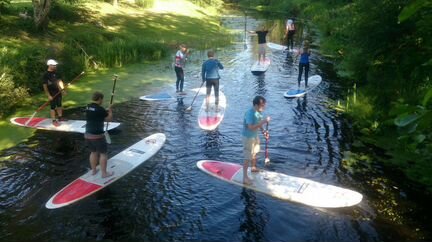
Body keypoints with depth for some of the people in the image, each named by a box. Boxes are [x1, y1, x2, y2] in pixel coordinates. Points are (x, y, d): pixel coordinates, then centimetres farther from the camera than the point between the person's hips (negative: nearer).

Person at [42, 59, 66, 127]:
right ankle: (54, 120, 9)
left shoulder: (56, 73, 5)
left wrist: (62, 89, -1)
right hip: (52, 93, -7)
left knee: (59, 105, 17)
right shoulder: (46, 75, -15)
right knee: (53, 107, 0)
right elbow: (45, 86, -16)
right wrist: (48, 95, -19)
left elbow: (59, 81, 10)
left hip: (58, 91, 7)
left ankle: (60, 117, 31)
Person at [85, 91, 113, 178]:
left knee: (93, 152, 21)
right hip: (97, 135, -8)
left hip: (88, 135, 8)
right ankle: (104, 173, 9)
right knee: (103, 153, 5)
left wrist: (106, 111, 17)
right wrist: (110, 111, 9)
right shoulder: (100, 109, -18)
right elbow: (109, 118, -7)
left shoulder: (88, 107, 5)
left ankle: (93, 170, 31)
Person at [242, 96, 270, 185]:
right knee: (248, 158, -3)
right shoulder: (250, 113, -31)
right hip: (248, 137, -9)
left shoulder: (259, 111, -4)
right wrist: (263, 121, -38)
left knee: (254, 153, 28)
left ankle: (253, 168, 52)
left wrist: (263, 131, -4)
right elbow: (251, 127, -37)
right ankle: (245, 177, 7)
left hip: (255, 135, 9)